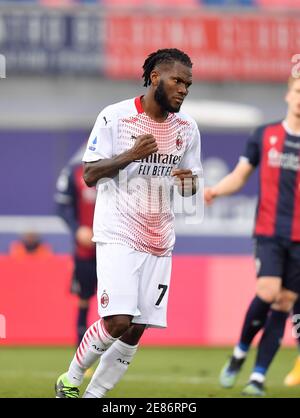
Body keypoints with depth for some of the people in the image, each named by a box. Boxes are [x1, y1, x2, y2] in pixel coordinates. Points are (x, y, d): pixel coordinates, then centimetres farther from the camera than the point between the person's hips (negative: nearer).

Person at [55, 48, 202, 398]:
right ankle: (70, 380, 5)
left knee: (136, 329, 1)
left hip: (159, 239, 6)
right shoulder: (115, 117, -7)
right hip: (118, 234, -5)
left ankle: (94, 394, 14)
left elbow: (192, 185, 17)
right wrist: (131, 155, -22)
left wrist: (188, 182, -8)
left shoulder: (186, 127, 9)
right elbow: (89, 174, -7)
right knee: (117, 321, -17)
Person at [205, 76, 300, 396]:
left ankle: (258, 376, 6)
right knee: (267, 292, -18)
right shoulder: (264, 135, 6)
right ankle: (239, 354, 6)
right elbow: (240, 176, 10)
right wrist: (215, 190, -6)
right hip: (269, 233, -1)